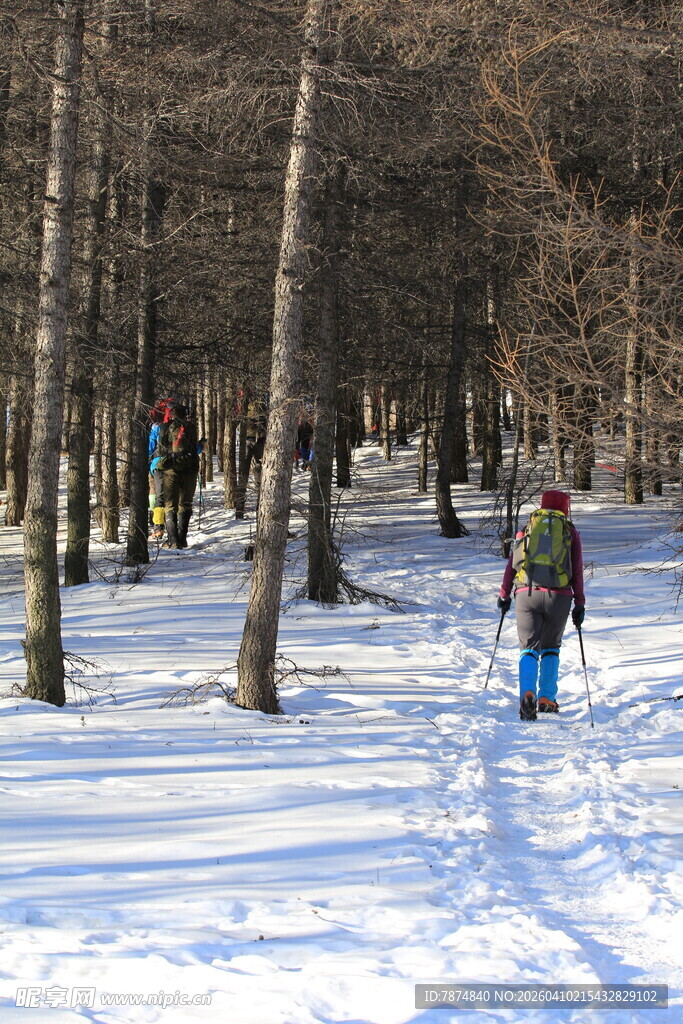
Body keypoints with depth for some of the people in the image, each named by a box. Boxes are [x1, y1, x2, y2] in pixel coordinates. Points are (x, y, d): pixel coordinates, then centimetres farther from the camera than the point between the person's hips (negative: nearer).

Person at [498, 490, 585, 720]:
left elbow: (512, 563, 9)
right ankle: (546, 697, 12)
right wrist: (579, 604, 9)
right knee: (551, 647, 18)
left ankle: (528, 693, -24)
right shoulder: (570, 532, 11)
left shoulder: (527, 528, 14)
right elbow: (577, 571, 7)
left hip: (527, 594, 0)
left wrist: (504, 594, 14)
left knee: (529, 647, 0)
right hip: (558, 596, 0)